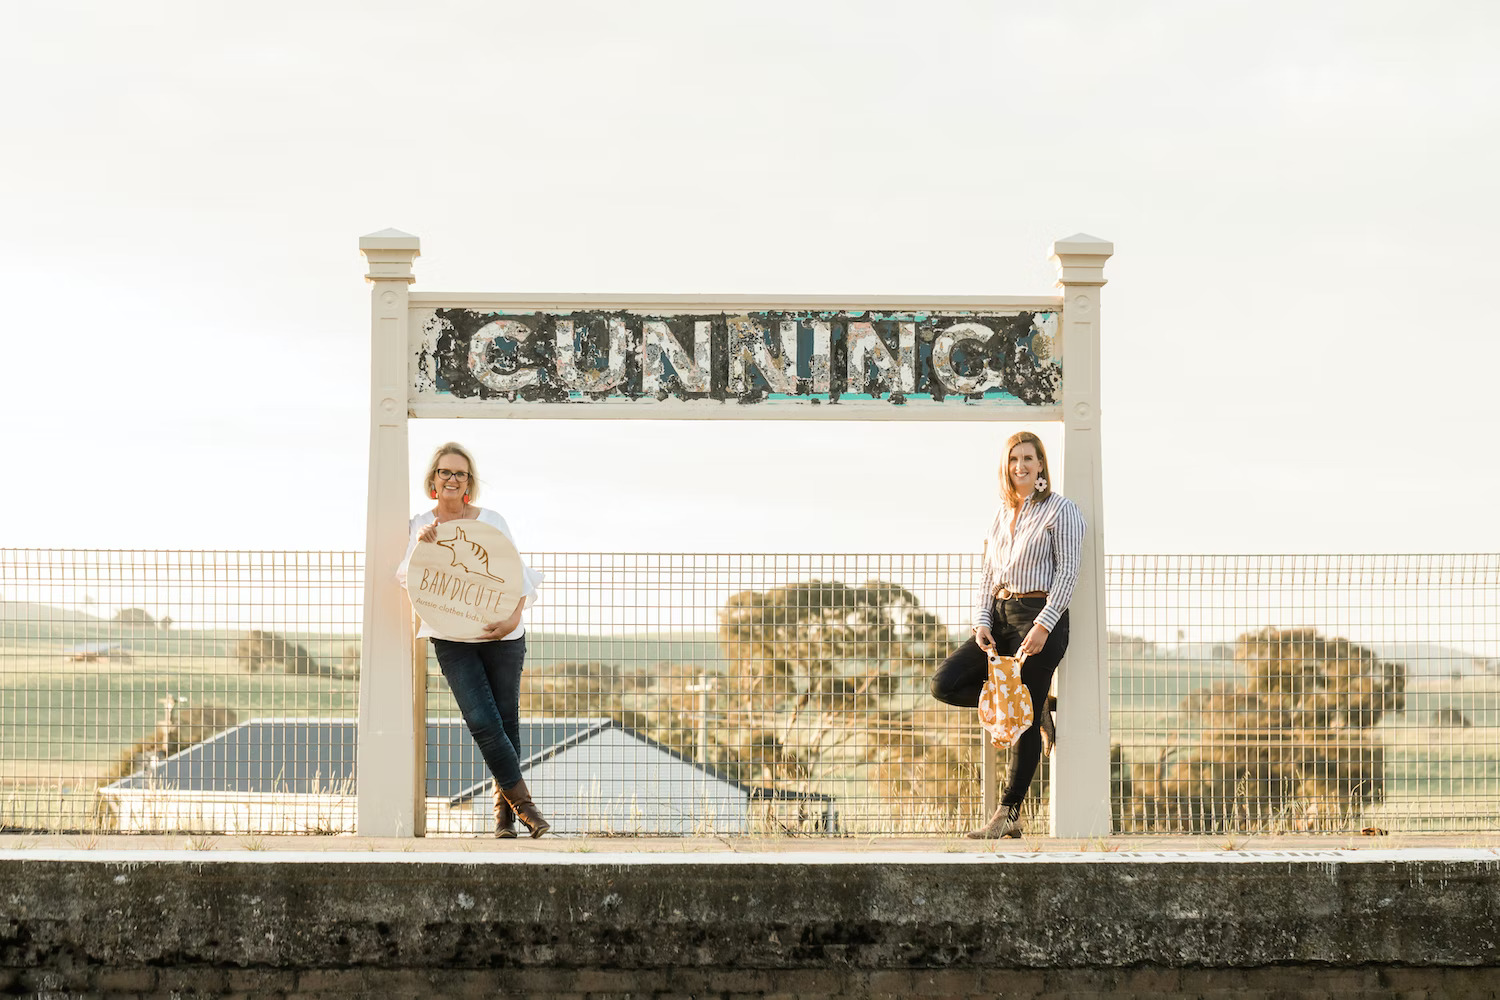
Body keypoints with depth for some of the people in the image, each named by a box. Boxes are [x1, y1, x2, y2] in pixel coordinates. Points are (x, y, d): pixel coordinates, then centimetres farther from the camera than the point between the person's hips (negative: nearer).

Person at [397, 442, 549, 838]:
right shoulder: (421, 525, 3)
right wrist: (420, 545, -21)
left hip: (502, 637, 0)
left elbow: (519, 575, -1)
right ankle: (521, 801, 0)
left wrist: (513, 618, -17)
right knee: (483, 722, -11)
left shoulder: (491, 522, 0)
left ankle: (504, 807, 21)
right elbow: (408, 579, -3)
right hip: (452, 640, 0)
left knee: (507, 720, 6)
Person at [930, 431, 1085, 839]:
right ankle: (1035, 706, 8)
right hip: (999, 615, 7)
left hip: (1040, 617, -7)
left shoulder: (1060, 510, -4)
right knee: (946, 684, -6)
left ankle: (1009, 814, -3)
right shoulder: (1002, 513, 15)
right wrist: (982, 621, -1)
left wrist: (1043, 626, -19)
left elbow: (1068, 573, -10)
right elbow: (987, 573, 15)